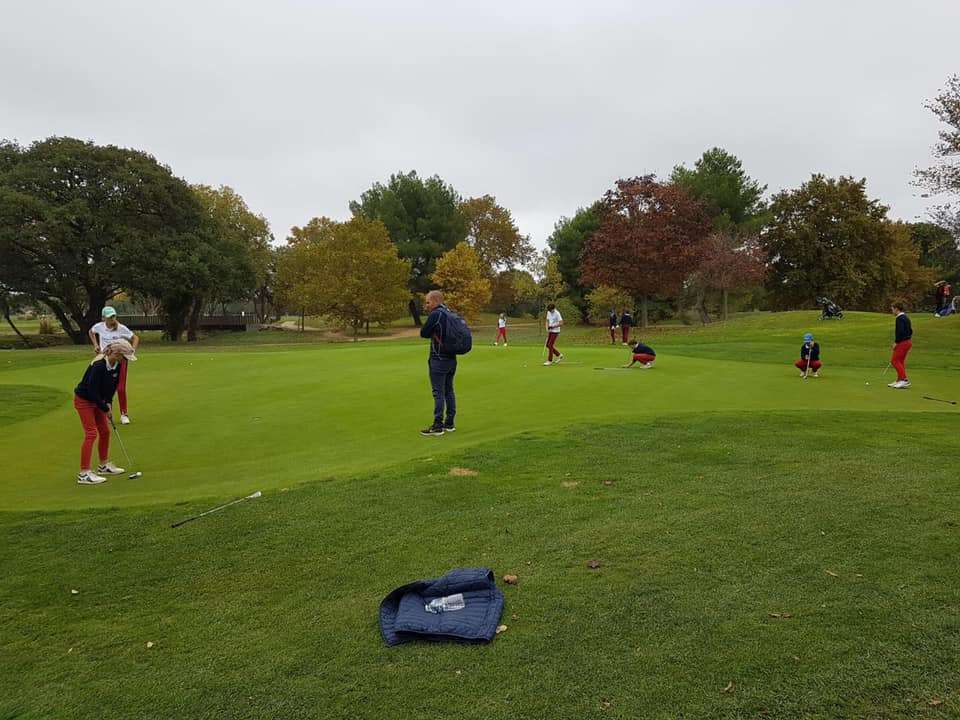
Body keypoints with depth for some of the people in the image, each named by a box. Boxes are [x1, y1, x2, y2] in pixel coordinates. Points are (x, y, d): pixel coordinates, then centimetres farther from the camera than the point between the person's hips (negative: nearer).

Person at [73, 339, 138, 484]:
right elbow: (92, 390, -27)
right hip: (83, 400, -8)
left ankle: (104, 466, 25)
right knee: (91, 433, -12)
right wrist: (105, 408, -18)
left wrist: (108, 403, -6)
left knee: (105, 431, 11)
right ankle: (84, 474, -9)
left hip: (96, 400, 8)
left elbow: (113, 386, 6)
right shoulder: (99, 365, -30)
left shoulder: (116, 365, -6)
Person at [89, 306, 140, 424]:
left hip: (120, 360, -2)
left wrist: (132, 350, -22)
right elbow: (91, 332, 18)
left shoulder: (121, 328, -14)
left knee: (121, 389, -2)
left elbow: (135, 338, -6)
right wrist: (96, 345, 7)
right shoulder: (99, 327, -6)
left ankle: (124, 414, 9)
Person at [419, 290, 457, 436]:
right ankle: (450, 423, 20)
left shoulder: (435, 314, -13)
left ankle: (437, 426, -3)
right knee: (449, 391, 14)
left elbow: (423, 333, -10)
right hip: (451, 358, 8)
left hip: (438, 359, -8)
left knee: (438, 393, -5)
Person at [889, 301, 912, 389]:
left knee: (894, 360, -6)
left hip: (902, 342, -10)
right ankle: (899, 380, 19)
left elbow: (900, 332, -24)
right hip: (908, 341, 10)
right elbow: (910, 331, 19)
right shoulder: (906, 317, 15)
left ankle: (904, 380, -10)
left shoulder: (899, 318, -16)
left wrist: (896, 342, -18)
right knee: (900, 361, 15)